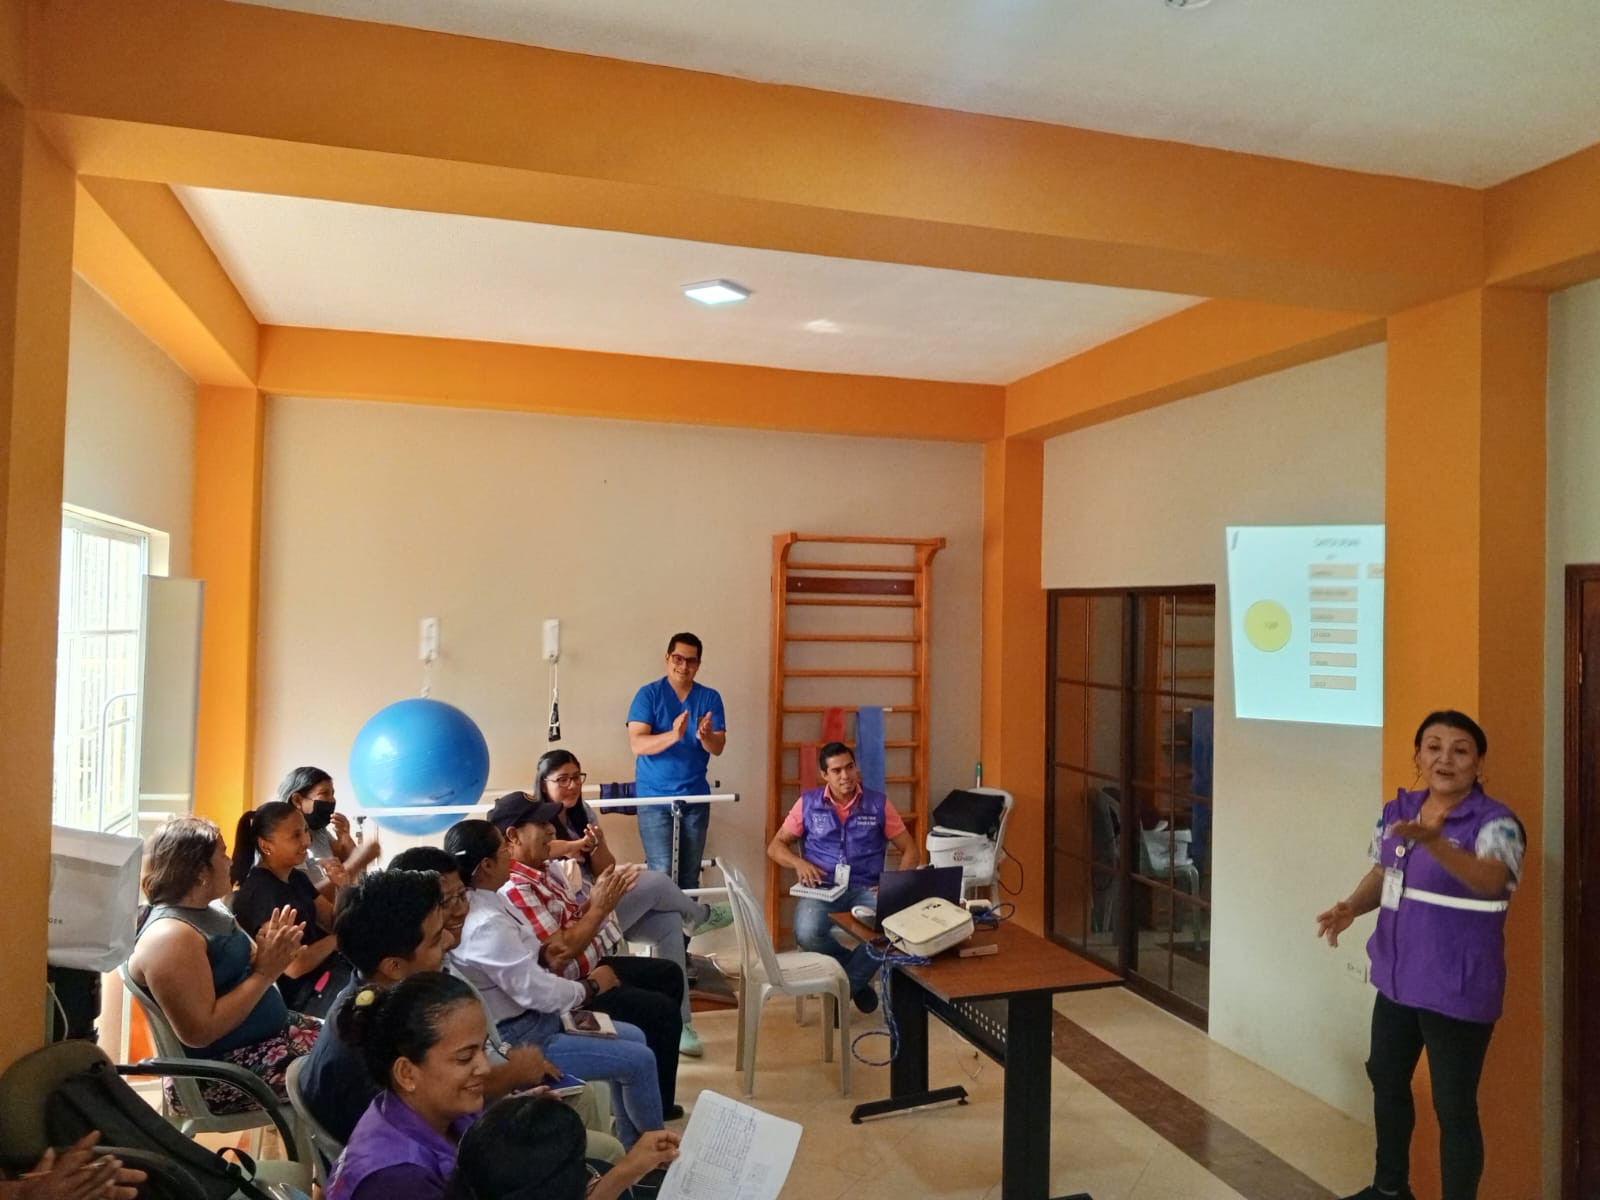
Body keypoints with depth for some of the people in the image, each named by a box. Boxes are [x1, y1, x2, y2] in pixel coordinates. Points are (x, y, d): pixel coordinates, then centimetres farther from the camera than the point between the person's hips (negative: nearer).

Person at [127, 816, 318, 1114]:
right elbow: (200, 1032, -26)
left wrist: (269, 956, -9)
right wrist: (265, 973, -22)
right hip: (222, 1070, -9)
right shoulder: (170, 936, -21)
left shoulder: (211, 910, 8)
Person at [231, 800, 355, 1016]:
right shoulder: (259, 892, -18)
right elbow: (294, 966, -23)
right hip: (304, 994, -8)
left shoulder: (297, 878, 9)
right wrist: (335, 939, -7)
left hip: (331, 968, 9)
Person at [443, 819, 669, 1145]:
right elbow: (539, 993, -25)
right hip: (517, 1039, -10)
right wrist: (592, 986, -9)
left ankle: (633, 1149, 27)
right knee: (640, 1060, -4)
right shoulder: (485, 924, -30)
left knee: (633, 1036, 15)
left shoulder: (486, 901, 0)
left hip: (530, 1017, 10)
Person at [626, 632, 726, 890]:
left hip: (695, 797, 3)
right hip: (655, 797, -3)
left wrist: (705, 736, -26)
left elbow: (718, 748, -3)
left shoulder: (710, 698, 3)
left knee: (690, 875, 8)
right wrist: (673, 735, -32)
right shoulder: (648, 694, -5)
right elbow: (637, 744, -15)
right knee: (662, 874, -8)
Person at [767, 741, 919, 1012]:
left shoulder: (878, 803, 5)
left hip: (866, 889, 0)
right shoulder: (808, 803, 6)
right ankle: (858, 977, -3)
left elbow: (910, 850, 9)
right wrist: (799, 862, -10)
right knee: (807, 933, -35)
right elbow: (775, 846, 11)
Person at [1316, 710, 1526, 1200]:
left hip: (1458, 991, -7)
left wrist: (1432, 842, -56)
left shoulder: (1494, 822, -19)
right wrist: (1351, 907, -7)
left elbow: (1490, 880, -39)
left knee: (1453, 1106, 3)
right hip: (1397, 977, 8)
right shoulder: (1397, 809, 1)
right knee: (1386, 1079, 23)